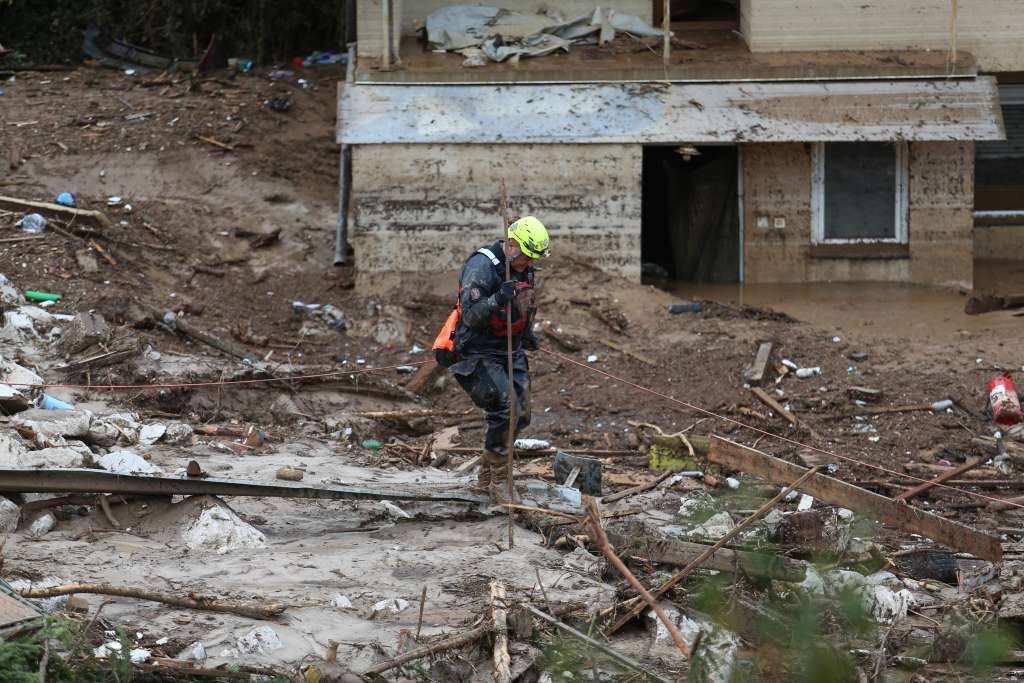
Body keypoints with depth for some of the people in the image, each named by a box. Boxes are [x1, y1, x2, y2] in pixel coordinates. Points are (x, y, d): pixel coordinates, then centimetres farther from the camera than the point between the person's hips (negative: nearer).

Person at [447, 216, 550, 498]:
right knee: (505, 409, -21)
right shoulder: (481, 266, -21)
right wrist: (497, 300, -42)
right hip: (479, 355, -9)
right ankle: (498, 481, -12)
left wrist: (527, 334, 33)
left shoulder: (523, 268, 7)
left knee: (520, 415, 8)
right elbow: (470, 315, -29)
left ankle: (486, 477, 21)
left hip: (511, 353, 9)